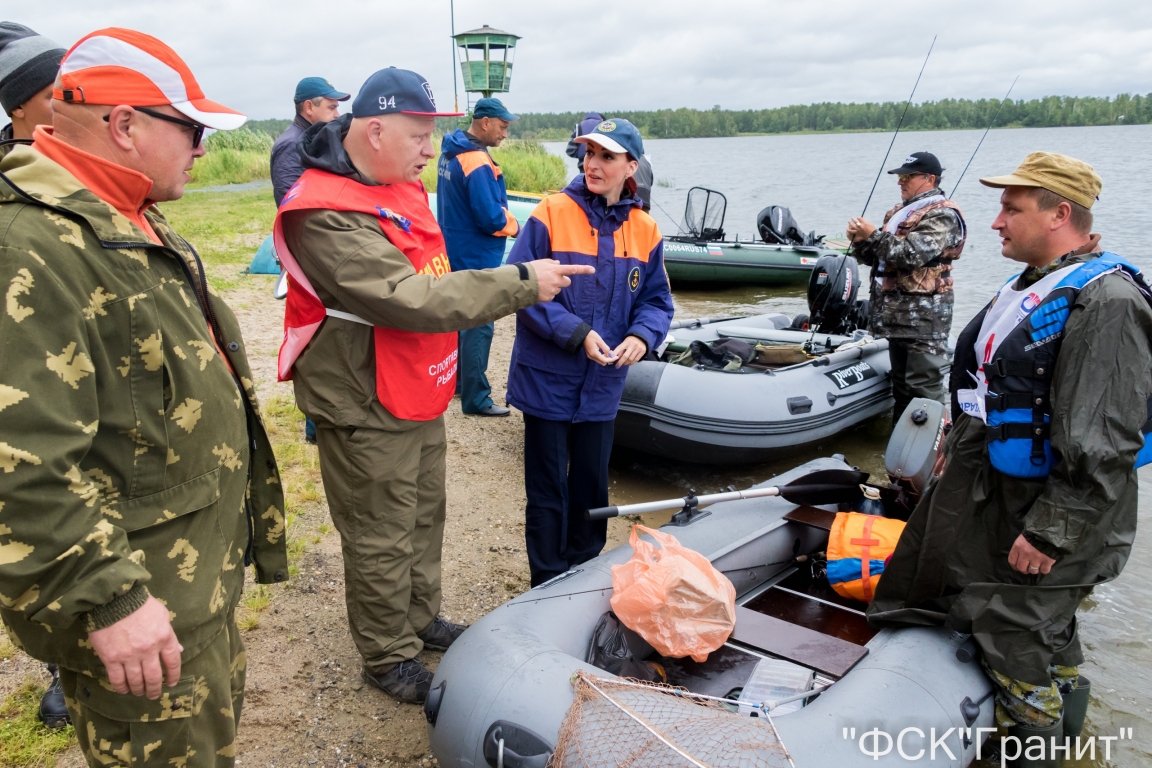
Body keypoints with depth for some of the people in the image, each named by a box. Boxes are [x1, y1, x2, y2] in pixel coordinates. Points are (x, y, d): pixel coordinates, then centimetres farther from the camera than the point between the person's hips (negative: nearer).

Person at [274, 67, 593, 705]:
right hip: (367, 412, -9)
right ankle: (388, 658, 26)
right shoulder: (325, 216, -24)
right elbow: (411, 299, -32)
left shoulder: (402, 187, 8)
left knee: (424, 517, 23)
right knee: (382, 542, 6)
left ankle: (421, 619, 43)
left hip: (420, 396, 9)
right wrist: (522, 284, -29)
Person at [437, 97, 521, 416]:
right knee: (479, 327, -3)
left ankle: (456, 380, 34)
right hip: (476, 258, -10)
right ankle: (476, 399, 3)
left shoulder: (451, 154, 8)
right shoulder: (477, 163, -23)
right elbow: (491, 218, -26)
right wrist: (515, 227, -6)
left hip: (456, 253, 10)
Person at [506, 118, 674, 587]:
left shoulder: (645, 231, 1)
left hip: (602, 385, 4)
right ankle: (548, 586, 25)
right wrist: (575, 333, -22)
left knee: (592, 485, 17)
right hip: (548, 380, -4)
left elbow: (657, 300, 7)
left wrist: (641, 336, -15)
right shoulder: (552, 213, -11)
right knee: (548, 490, 7)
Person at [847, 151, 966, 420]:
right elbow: (876, 256, 20)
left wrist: (872, 235, -16)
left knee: (924, 388, -9)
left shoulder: (942, 215, -9)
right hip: (896, 314, 9)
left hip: (923, 316, -9)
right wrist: (860, 241, -1)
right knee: (900, 383, 17)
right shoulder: (899, 213, 18)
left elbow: (912, 254, -23)